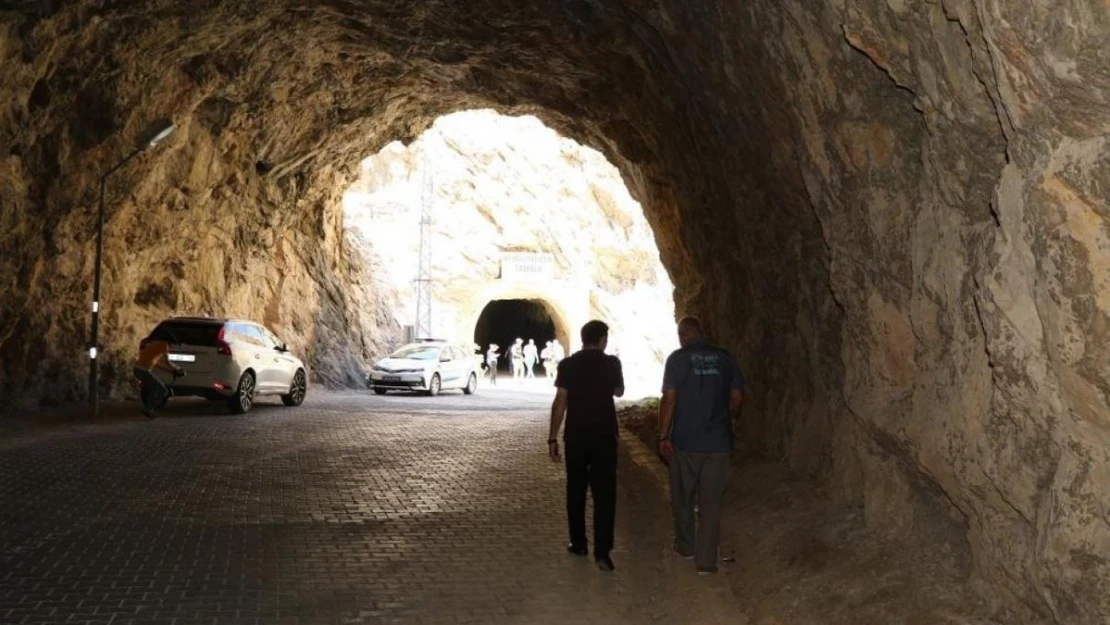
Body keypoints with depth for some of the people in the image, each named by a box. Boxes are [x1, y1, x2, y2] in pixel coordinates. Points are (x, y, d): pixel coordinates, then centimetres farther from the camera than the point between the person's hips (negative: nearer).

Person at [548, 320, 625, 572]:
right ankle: (602, 551, -7)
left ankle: (579, 544, 23)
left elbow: (560, 402, -7)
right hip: (604, 436, -1)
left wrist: (552, 438, -3)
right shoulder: (611, 363, -3)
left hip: (575, 436, 1)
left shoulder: (567, 365, -3)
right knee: (604, 494, 0)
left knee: (576, 491, 15)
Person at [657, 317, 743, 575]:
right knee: (711, 503, 6)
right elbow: (737, 398, 6)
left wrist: (663, 436, -5)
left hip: (685, 441, -2)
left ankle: (686, 547, 31)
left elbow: (669, 399, -11)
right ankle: (706, 561, 5)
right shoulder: (725, 358, 3)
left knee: (683, 498, 17)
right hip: (719, 442, 2)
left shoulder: (678, 358, -6)